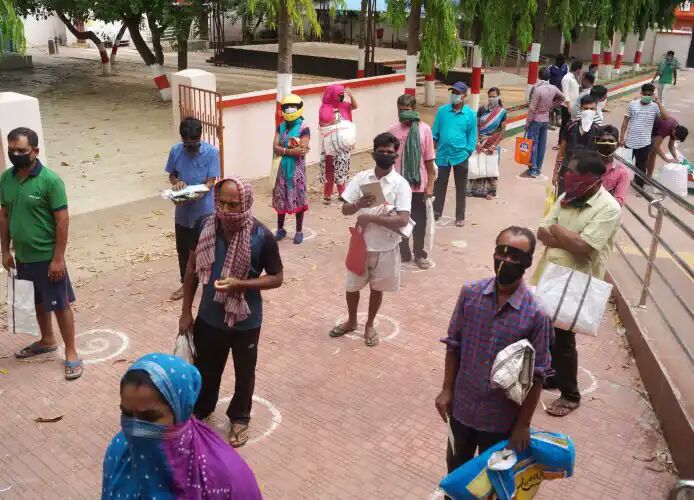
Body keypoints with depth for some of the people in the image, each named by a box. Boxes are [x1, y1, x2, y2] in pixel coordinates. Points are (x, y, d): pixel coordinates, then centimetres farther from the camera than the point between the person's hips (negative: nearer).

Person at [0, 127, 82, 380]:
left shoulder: (50, 180, -18)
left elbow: (62, 220, -17)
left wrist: (58, 258, -18)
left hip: (47, 257, -6)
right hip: (22, 257, 6)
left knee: (60, 305, 3)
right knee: (38, 301, 22)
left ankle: (71, 353, 15)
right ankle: (47, 341, 41)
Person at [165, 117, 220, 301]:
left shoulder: (211, 152, -14)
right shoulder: (175, 151, -5)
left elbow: (210, 182, -14)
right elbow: (171, 174, 8)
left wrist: (196, 194, -32)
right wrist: (176, 182, -16)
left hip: (205, 211, -4)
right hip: (183, 211, 4)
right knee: (183, 249, 15)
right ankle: (186, 283, 33)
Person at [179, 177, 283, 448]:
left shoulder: (262, 236, -21)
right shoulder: (205, 227, -12)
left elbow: (276, 278, -11)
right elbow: (192, 268, 0)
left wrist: (240, 284, -26)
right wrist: (186, 311, 1)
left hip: (245, 321, -2)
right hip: (209, 317, 3)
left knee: (243, 373, 19)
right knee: (205, 369, 23)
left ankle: (239, 418, 45)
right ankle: (201, 409, 51)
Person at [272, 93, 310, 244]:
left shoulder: (303, 128, -9)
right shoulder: (281, 127, 6)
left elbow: (302, 151, -20)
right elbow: (275, 148, -5)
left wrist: (284, 149, -11)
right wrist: (292, 150, -18)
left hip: (297, 169, -4)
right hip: (282, 168, 5)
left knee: (298, 199, 3)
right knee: (280, 198, 11)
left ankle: (299, 231, 15)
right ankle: (280, 229, 25)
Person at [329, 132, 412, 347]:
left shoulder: (401, 184, -13)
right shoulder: (361, 178, -5)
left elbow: (403, 220, -22)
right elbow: (345, 210, -3)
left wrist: (370, 217, -24)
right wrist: (358, 205, -26)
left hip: (386, 247, -2)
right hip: (361, 243, 2)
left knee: (377, 288, 16)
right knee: (352, 286, 15)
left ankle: (369, 325, 37)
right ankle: (351, 321, 40)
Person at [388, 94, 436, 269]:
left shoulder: (425, 129, -6)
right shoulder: (393, 131, -1)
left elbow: (429, 160, -3)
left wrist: (430, 185, -4)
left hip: (418, 185, -2)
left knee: (419, 221, 8)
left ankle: (419, 254, 23)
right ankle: (404, 252, 26)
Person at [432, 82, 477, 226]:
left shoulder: (470, 114, -4)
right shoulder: (442, 111, -1)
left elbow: (472, 136, 0)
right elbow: (435, 132, 4)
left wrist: (467, 152, -4)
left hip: (460, 156, -1)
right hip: (443, 155, 1)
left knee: (461, 188, 11)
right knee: (439, 185, 9)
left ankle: (460, 216, 22)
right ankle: (436, 212, 22)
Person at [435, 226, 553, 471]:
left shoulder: (536, 314, -21)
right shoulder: (470, 293, -12)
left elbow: (536, 376, -13)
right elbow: (453, 345, 0)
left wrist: (523, 423, -8)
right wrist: (447, 389, 2)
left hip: (501, 416, -3)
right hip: (462, 406, 3)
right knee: (456, 465, 25)